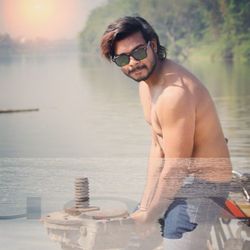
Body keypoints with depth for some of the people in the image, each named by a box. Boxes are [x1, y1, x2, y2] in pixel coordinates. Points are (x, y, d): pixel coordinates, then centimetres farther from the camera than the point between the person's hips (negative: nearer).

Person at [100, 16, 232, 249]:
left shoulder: (175, 93, -28)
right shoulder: (146, 83, 3)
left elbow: (176, 168, -25)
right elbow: (157, 146, 7)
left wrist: (150, 215, -13)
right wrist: (145, 205, 2)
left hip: (202, 184, -10)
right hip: (178, 177, 10)